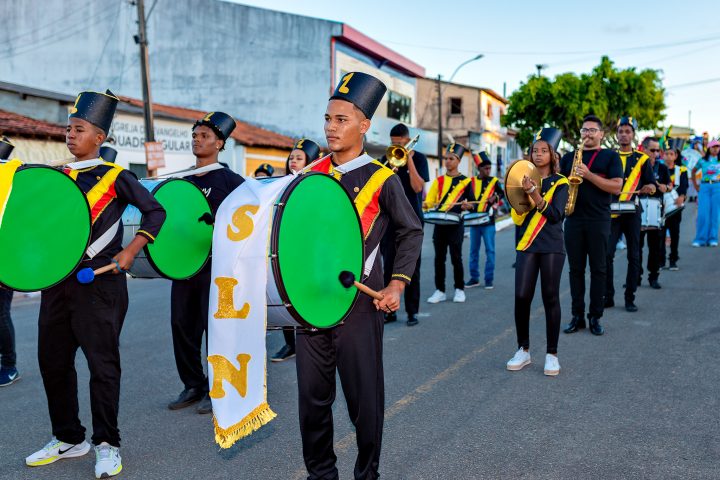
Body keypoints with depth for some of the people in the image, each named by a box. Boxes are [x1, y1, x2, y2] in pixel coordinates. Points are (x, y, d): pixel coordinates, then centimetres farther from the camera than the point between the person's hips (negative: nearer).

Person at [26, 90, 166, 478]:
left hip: (99, 283, -6)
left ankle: (107, 444, 10)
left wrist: (129, 252, -13)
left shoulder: (115, 177, -3)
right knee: (52, 360, 11)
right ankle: (68, 438, 27)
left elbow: (155, 211, -4)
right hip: (57, 282, 6)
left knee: (102, 362, -3)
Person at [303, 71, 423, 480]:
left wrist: (397, 284, -7)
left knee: (364, 396, 7)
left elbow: (412, 231, 1)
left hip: (359, 304, -4)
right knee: (313, 396, 11)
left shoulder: (382, 179, -5)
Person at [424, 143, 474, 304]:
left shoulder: (465, 181, 3)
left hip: (456, 225, -3)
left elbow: (472, 204, 4)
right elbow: (429, 201, 5)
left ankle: (459, 289, 13)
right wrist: (423, 205, -16)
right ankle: (440, 290, 11)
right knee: (439, 258, 4)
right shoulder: (438, 180, 10)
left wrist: (468, 205, -18)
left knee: (456, 258, 0)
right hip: (439, 224, 3)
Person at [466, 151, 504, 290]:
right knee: (474, 250, 7)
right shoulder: (472, 182, 8)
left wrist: (495, 197, -19)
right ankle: (474, 278, 16)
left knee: (490, 250, -1)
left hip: (488, 221, -2)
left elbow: (503, 194, 0)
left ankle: (489, 279, 5)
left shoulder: (494, 181, 4)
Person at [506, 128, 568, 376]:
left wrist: (535, 194, -21)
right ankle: (523, 350, 12)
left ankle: (552, 354, 13)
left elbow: (555, 214, -13)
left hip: (552, 247, -2)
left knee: (550, 298, 1)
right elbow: (517, 218, 3)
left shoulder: (560, 183, 2)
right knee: (521, 297, -4)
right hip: (527, 245, 2)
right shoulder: (525, 180, 10)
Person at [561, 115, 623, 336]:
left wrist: (589, 175, -16)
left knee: (598, 269, 2)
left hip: (599, 220, -3)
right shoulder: (569, 156, 15)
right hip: (573, 219, 3)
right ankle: (577, 315, 13)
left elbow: (616, 186, -7)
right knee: (575, 268, 5)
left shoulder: (610, 156, 5)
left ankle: (595, 317, 9)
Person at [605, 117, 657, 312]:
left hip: (632, 212, 0)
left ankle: (630, 298, 10)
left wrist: (648, 187, -18)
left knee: (633, 256, 2)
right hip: (611, 212, 0)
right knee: (607, 254, -5)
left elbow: (652, 186, 4)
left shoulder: (641, 159, 6)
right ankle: (608, 297, 5)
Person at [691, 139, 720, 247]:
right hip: (704, 187, 0)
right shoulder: (703, 160, 7)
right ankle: (700, 239, 2)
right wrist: (695, 186, 8)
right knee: (703, 213, -4)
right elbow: (693, 172, 16)